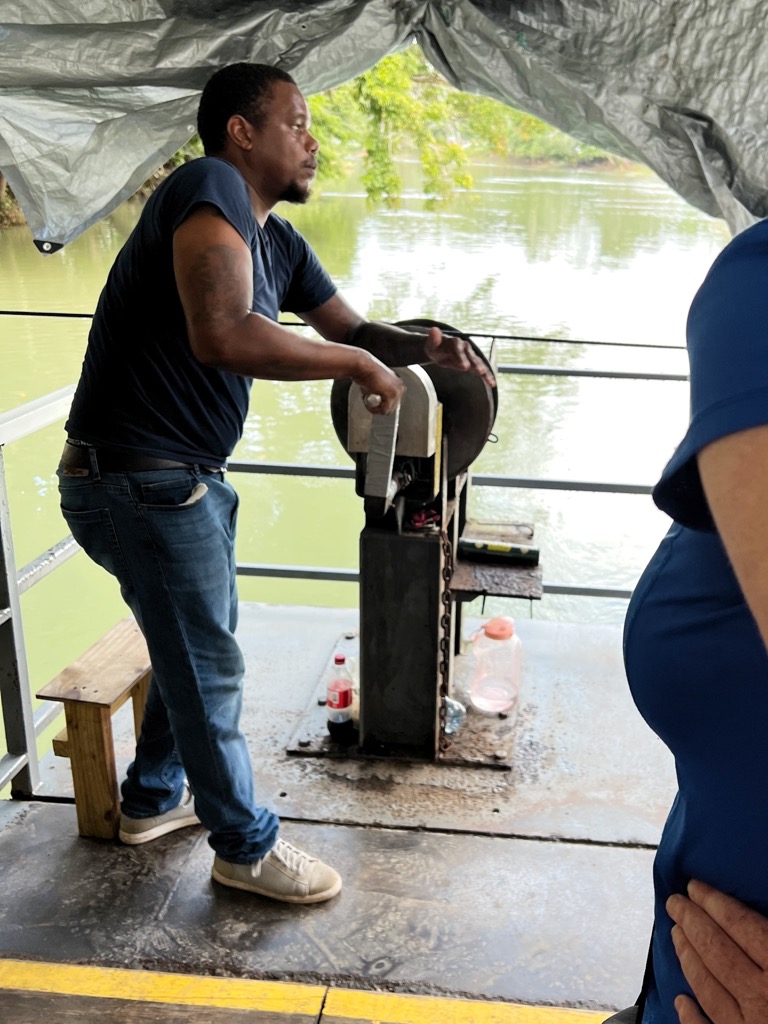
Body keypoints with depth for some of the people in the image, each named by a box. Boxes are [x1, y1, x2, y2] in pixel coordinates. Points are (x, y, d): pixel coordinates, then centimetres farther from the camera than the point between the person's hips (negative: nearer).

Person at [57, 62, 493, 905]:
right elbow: (223, 336, -32)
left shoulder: (278, 243, 10)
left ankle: (153, 798, 44)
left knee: (192, 646, 23)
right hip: (137, 481, -9)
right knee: (210, 668, 4)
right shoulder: (209, 186, -17)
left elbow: (352, 327, 18)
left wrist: (424, 347, -3)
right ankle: (246, 847, 25)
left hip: (188, 478, 9)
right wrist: (357, 363, -21)